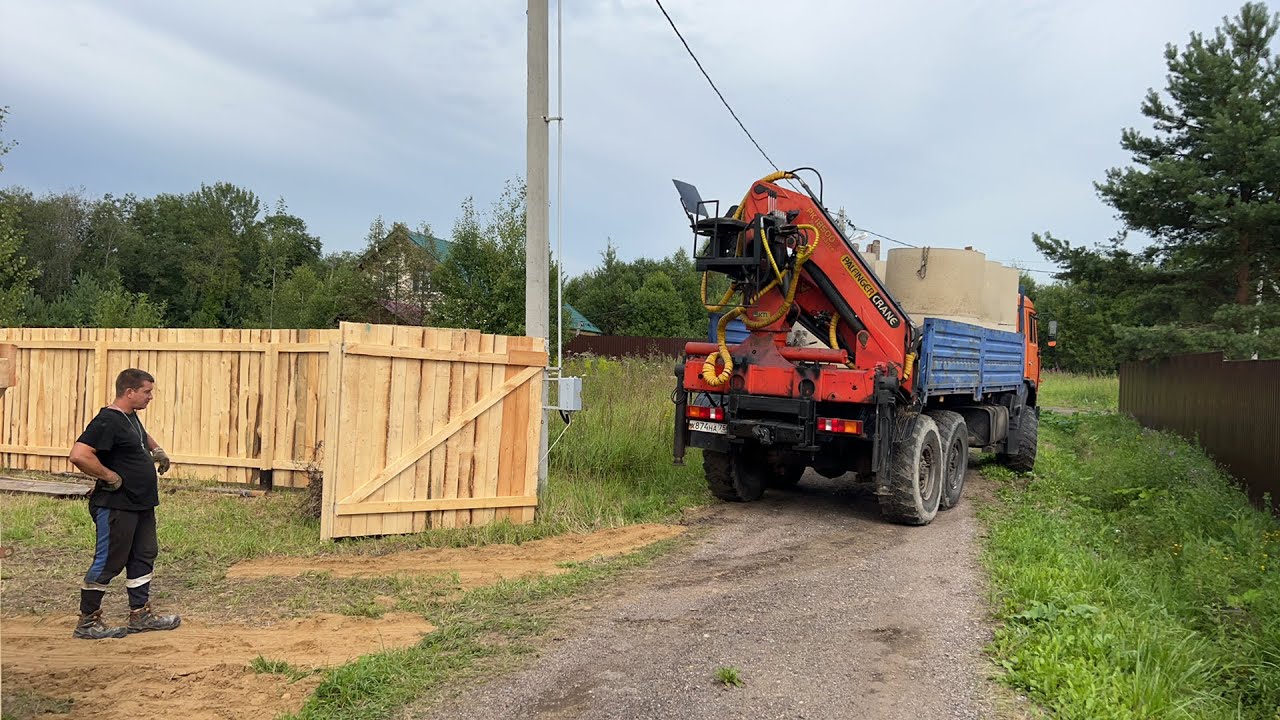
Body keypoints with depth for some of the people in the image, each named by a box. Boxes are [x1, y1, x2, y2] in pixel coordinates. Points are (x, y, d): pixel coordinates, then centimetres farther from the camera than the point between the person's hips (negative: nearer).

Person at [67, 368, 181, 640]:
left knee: (143, 557, 16)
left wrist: (156, 450, 17)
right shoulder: (107, 421, -20)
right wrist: (110, 477, -22)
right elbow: (79, 456, -31)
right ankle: (87, 622, 13)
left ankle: (140, 615, 26)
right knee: (108, 563, 0)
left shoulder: (131, 417, 11)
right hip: (116, 507, -10)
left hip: (141, 505, 10)